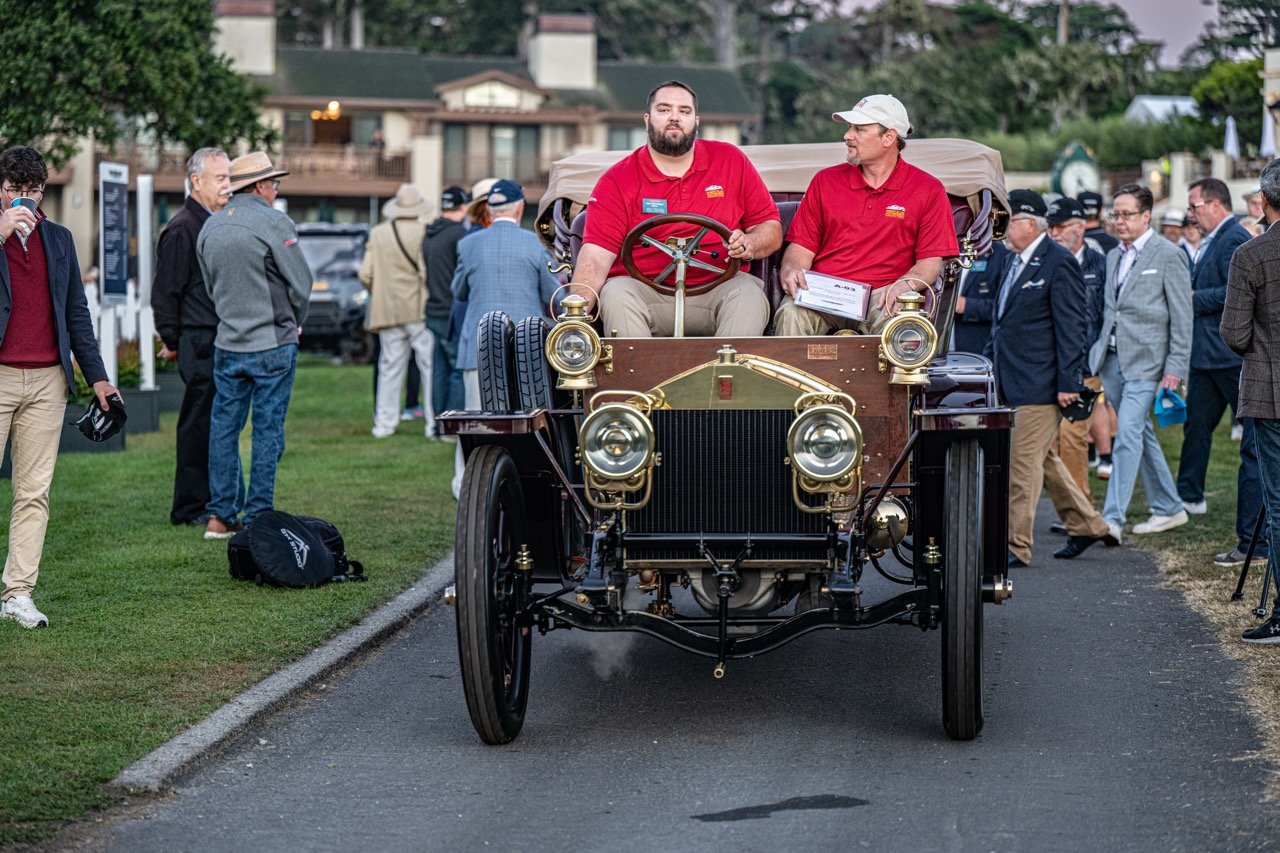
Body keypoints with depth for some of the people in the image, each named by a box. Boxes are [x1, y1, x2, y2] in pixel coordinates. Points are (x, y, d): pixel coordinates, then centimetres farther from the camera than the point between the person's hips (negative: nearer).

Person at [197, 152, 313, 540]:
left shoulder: (210, 227, 7)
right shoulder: (274, 223, -12)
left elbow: (210, 286, 14)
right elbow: (301, 282, -10)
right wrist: (294, 322, 8)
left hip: (227, 345, 5)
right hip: (273, 345, -5)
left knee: (224, 428, 11)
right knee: (267, 431, 1)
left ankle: (221, 516, 13)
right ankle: (257, 518, 2)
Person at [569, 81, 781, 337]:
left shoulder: (731, 161, 10)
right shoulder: (617, 181, 3)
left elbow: (771, 229, 13)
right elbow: (597, 253, -8)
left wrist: (748, 245, -13)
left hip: (717, 290, 1)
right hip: (646, 292, -1)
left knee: (750, 295, -30)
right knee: (616, 294, -31)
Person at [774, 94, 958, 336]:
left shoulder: (928, 190, 8)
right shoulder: (825, 181, 16)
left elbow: (932, 259, 3)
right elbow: (801, 246, 13)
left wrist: (905, 284, -18)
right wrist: (791, 271, -10)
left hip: (881, 295, -2)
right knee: (790, 314, -32)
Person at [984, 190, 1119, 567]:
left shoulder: (1059, 263, -13)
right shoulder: (1014, 260, 15)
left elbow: (1073, 327, -15)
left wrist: (1068, 382, -18)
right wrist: (990, 364, 21)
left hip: (1040, 383, -10)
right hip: (1012, 381, 10)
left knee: (1023, 463, -8)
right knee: (1043, 460, 16)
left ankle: (1016, 546, -4)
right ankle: (1087, 525, 28)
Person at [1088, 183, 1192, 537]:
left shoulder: (1169, 256, -7)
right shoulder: (1113, 256, 14)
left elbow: (1182, 318, -8)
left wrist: (1175, 370, -12)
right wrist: (1095, 355, 12)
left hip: (1145, 362, -7)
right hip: (1112, 360, 7)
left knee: (1127, 435, -13)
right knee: (1141, 435, 12)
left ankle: (1111, 518, -14)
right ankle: (1169, 508, 23)